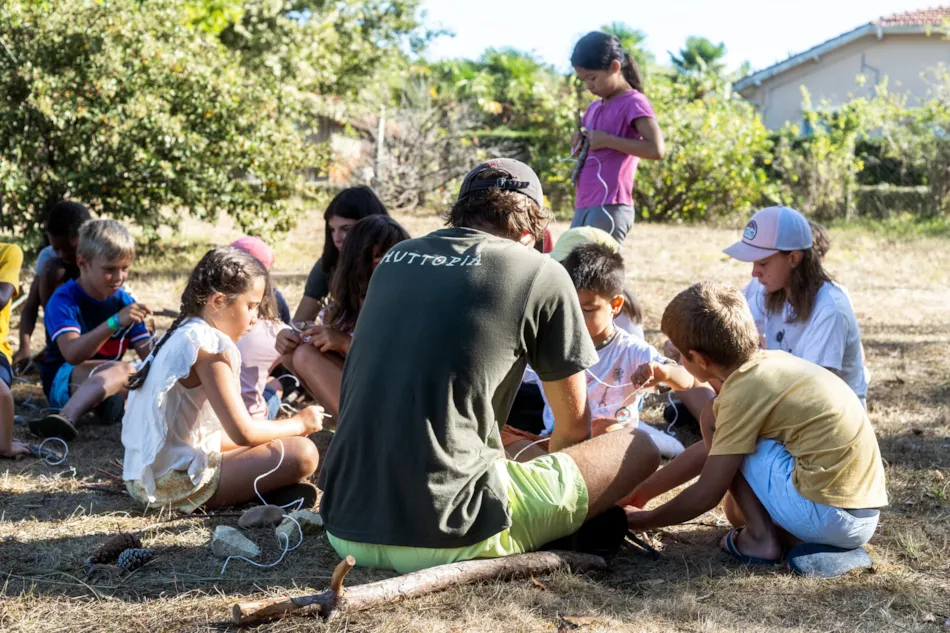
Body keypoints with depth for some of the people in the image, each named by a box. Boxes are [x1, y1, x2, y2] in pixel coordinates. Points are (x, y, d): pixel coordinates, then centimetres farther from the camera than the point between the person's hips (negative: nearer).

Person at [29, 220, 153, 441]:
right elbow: (72, 354, -30)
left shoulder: (124, 302, 4)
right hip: (62, 380, -6)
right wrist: (115, 322, -42)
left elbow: (148, 354, 2)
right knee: (124, 370, -34)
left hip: (107, 379, 6)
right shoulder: (64, 300, -13)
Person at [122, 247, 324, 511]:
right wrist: (298, 423, -4)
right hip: (175, 485, -10)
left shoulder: (180, 334, 13)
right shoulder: (210, 345, -16)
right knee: (302, 453, -17)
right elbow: (242, 432, -19)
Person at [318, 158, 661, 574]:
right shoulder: (541, 275, 1)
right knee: (639, 448, 12)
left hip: (345, 529, 4)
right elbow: (575, 424, 12)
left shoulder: (394, 259, 17)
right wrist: (541, 460, 35)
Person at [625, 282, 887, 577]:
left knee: (713, 424, 2)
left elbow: (706, 495, -7)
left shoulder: (744, 391, -13)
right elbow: (709, 449, 22)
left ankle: (760, 536, 0)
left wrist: (642, 520, 8)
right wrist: (640, 493, 26)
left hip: (826, 514, -9)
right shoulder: (771, 361, 12)